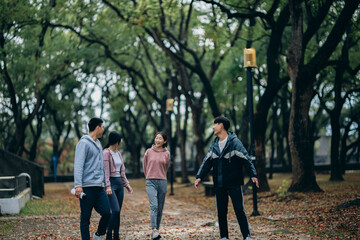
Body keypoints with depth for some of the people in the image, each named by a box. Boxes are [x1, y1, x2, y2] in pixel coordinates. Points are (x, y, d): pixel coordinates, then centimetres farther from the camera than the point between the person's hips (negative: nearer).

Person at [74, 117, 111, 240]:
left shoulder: (98, 144, 21)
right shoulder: (84, 143, -7)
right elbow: (78, 165, -14)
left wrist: (105, 182, 22)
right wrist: (78, 185, -21)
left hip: (99, 186, 8)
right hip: (87, 187, -8)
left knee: (107, 213, -1)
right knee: (85, 217, -1)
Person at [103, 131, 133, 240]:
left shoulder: (118, 153, 16)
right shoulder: (106, 153, -9)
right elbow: (105, 171, -14)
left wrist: (126, 184, 18)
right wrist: (107, 186, -21)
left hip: (119, 183, 8)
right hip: (111, 183, -8)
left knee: (118, 212, 6)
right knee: (116, 210, -17)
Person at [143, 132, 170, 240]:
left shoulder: (167, 154, 5)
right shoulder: (149, 152, 2)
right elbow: (144, 166, 15)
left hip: (162, 182, 2)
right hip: (151, 182, -2)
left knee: (160, 208, 6)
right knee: (154, 206, -16)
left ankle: (157, 230, 16)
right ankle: (154, 230, -24)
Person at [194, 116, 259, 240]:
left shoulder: (234, 142, -8)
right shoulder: (214, 144, 10)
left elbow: (246, 159, -13)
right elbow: (207, 162, 12)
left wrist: (253, 175, -22)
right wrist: (199, 177, 1)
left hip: (234, 183, -6)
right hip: (219, 185, 6)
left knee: (239, 210, -6)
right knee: (221, 212, 8)